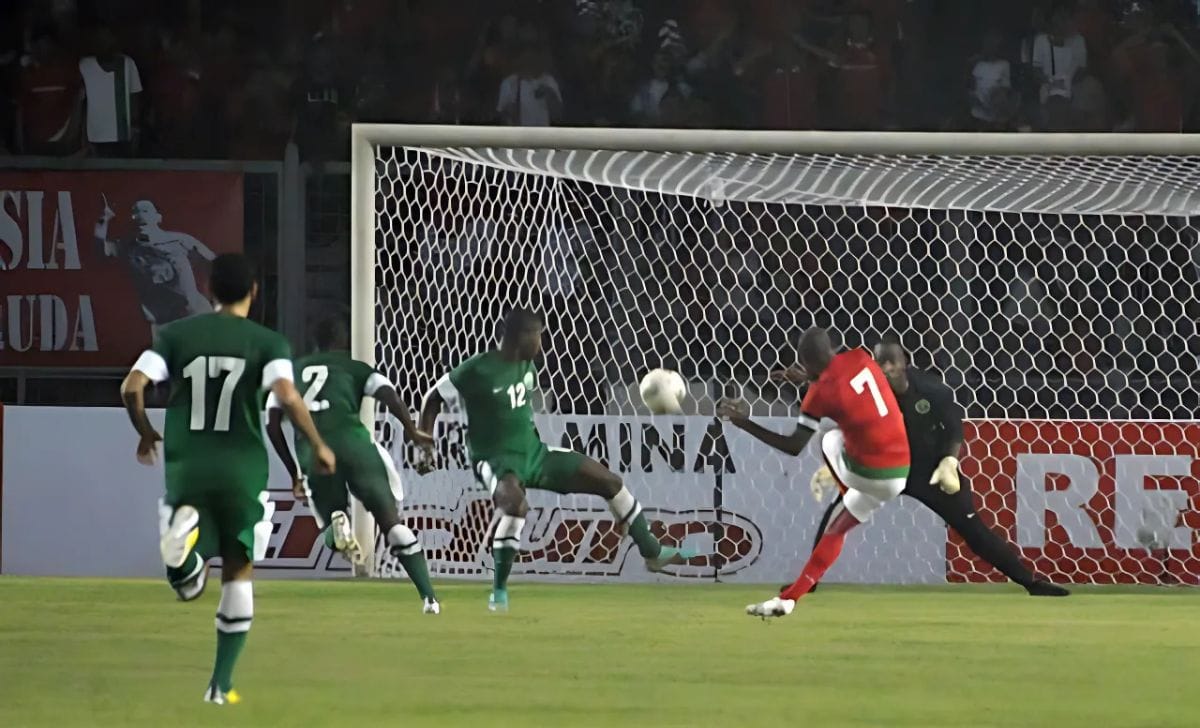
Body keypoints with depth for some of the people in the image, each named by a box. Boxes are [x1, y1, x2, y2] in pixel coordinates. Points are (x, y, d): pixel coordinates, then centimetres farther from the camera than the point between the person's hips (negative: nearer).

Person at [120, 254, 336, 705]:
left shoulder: (176, 335, 3)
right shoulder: (266, 342, -3)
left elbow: (132, 387, -6)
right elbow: (288, 397, -18)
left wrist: (146, 434, 12)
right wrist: (319, 446, -4)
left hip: (186, 466, 1)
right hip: (243, 467, -1)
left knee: (188, 585, 6)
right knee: (238, 571, 15)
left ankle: (183, 529, -30)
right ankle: (221, 683, 10)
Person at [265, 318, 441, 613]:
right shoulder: (354, 368, 20)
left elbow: (272, 425, 19)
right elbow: (387, 393, 0)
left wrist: (294, 474, 24)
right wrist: (412, 431, -6)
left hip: (312, 450, 2)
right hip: (352, 441, -2)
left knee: (331, 515, 21)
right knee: (391, 520, 4)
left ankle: (337, 522, -20)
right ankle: (428, 595, -9)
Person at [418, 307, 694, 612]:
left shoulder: (526, 365, 2)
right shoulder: (477, 371, -19)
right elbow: (435, 398, -10)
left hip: (533, 452, 8)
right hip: (496, 461, -8)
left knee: (609, 481, 7)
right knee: (516, 503, -41)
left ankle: (652, 552, 25)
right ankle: (499, 592, -28)